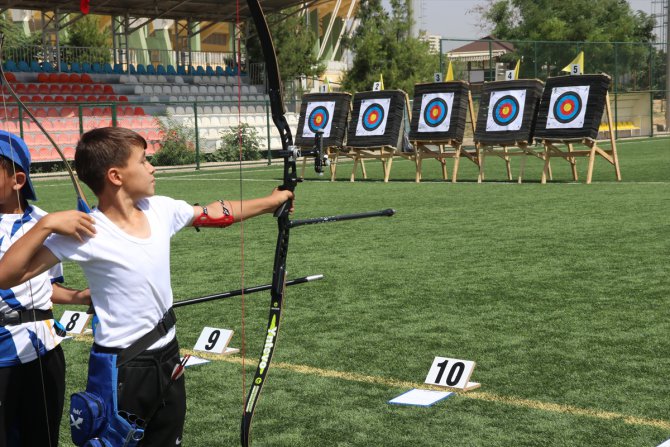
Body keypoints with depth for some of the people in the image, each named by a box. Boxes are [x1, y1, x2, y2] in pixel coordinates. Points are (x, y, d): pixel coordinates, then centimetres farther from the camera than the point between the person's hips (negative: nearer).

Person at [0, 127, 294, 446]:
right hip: (122, 369, -6)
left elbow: (215, 213, 15)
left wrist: (271, 201, 24)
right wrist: (45, 225, -32)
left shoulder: (161, 209, -2)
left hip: (167, 354, 7)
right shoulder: (86, 232, -20)